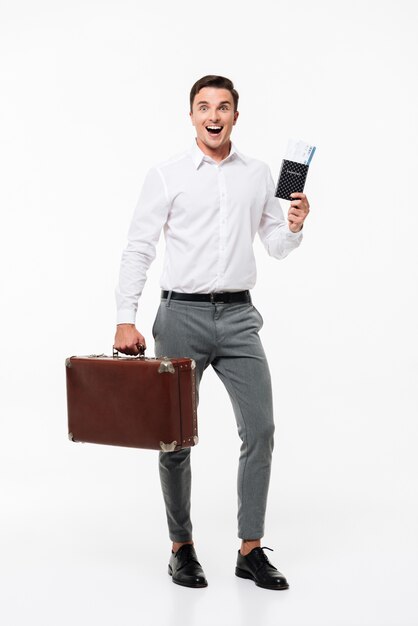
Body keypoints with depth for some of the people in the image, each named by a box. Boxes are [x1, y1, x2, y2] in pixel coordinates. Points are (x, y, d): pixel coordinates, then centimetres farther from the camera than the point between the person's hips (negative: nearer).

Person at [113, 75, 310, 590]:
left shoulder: (258, 175, 10)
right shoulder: (167, 176, 0)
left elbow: (276, 248, 15)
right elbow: (138, 249, -3)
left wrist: (294, 227, -8)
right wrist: (125, 320, -12)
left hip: (238, 317, 3)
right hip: (182, 315, -2)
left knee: (260, 430, -3)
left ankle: (250, 550, 8)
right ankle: (181, 548, 20)